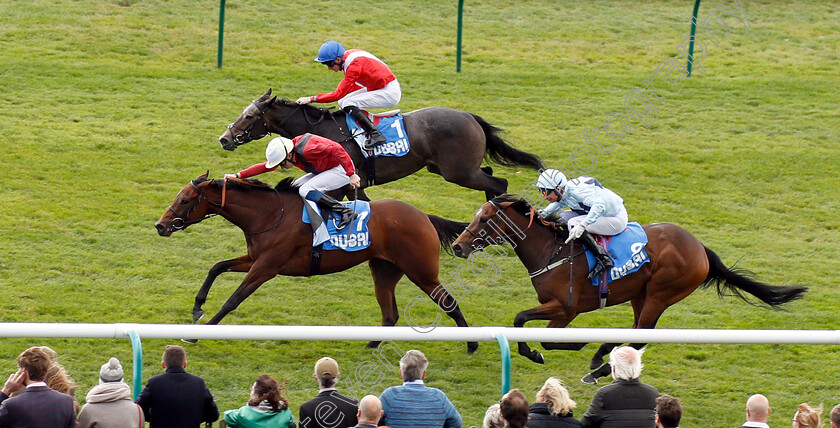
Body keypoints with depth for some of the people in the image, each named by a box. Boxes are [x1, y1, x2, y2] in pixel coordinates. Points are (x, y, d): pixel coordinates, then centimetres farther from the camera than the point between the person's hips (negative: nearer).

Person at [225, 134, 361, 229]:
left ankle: (346, 212, -25)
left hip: (342, 169, -10)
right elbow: (265, 166, 7)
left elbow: (337, 150, -34)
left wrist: (352, 175, -36)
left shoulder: (307, 150, -30)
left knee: (305, 190, -23)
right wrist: (238, 176, -1)